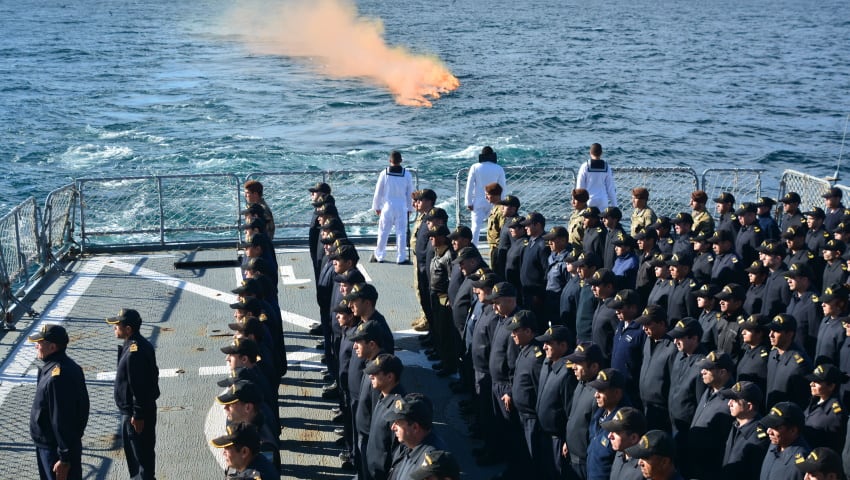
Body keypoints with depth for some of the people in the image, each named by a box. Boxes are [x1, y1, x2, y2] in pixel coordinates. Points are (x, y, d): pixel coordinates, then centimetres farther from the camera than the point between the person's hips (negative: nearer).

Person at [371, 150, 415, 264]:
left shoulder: (384, 173, -6)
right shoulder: (407, 175, -4)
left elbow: (378, 192, 0)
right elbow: (410, 193, 4)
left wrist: (376, 207, 12)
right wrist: (410, 208, 15)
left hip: (387, 206, 0)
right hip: (402, 207, 0)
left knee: (383, 232, 9)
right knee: (401, 232, 4)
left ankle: (379, 256, 18)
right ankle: (401, 258, 6)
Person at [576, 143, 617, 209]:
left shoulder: (585, 166, -5)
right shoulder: (606, 167, 0)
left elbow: (580, 186, -2)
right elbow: (610, 187, 3)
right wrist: (614, 204, 10)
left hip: (589, 201, -1)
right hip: (602, 201, 1)